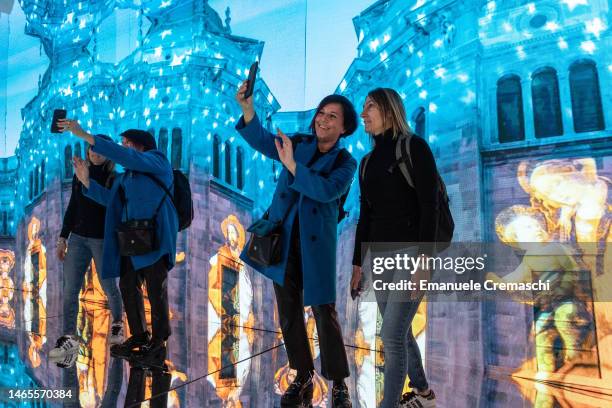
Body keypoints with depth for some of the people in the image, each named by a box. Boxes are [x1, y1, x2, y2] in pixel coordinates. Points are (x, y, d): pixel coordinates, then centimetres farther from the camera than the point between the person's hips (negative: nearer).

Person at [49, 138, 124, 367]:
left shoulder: (115, 179, -3)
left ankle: (118, 323, 30)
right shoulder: (79, 177, 10)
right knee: (70, 289, -4)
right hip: (78, 238, 4)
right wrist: (63, 238, 10)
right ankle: (70, 338, -3)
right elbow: (72, 209, 13)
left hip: (103, 240, -4)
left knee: (108, 286, 7)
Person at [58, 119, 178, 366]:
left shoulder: (157, 160, -3)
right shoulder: (127, 175, 22)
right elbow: (112, 200, 16)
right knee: (128, 286, 11)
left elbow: (126, 157, -19)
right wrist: (87, 182, 6)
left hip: (155, 237, -8)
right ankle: (139, 337, 24)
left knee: (156, 291, -4)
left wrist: (86, 136, -22)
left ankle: (158, 344, 6)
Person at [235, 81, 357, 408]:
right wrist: (248, 108, -25)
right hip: (282, 240, 3)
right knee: (289, 313, 9)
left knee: (325, 313, -3)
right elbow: (261, 140, -9)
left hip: (316, 245, -3)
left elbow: (327, 190, -21)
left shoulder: (346, 163, -2)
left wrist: (291, 164, -27)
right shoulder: (297, 143, 7)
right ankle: (303, 378, 24)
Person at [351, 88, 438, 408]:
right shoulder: (368, 163, 13)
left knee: (391, 335, -13)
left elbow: (429, 205, -15)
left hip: (411, 251, -7)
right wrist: (357, 264, 12)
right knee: (399, 333, 15)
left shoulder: (414, 147, -7)